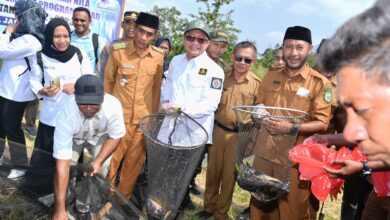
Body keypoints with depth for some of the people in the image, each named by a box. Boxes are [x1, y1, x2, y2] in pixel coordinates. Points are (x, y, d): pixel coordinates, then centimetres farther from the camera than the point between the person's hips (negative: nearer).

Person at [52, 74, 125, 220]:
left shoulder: (113, 105, -39)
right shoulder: (66, 117, -42)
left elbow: (115, 136, -17)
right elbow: (62, 165, -42)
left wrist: (98, 161, -31)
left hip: (100, 136, 1)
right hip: (73, 138, -1)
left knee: (103, 167, -17)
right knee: (67, 167, -17)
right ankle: (65, 204, 11)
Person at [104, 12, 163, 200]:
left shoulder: (158, 57, -2)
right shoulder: (118, 51, -8)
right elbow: (108, 81, 3)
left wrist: (154, 115, 10)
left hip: (144, 119, 2)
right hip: (119, 116, -2)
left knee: (135, 160, 12)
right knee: (112, 158, 7)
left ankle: (123, 196, 32)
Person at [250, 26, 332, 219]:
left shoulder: (320, 83, -7)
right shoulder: (270, 76, 8)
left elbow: (322, 123, -11)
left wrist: (291, 128, -25)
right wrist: (263, 119, -6)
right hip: (264, 153, 5)